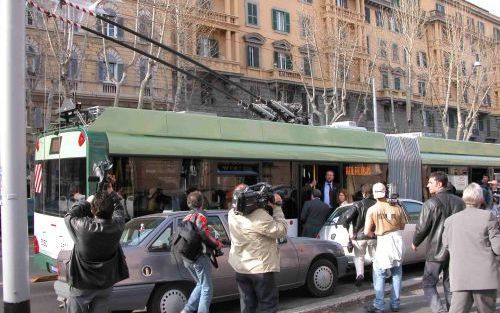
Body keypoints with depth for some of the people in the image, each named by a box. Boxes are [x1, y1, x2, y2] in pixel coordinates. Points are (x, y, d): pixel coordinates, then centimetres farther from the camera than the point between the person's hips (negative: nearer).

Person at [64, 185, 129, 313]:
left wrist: (86, 202, 2)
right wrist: (111, 193, 15)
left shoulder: (84, 227, -27)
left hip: (82, 285, -3)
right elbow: (119, 209, 7)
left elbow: (69, 216, -5)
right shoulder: (117, 226, -17)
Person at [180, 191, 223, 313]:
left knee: (201, 285, 21)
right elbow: (204, 234, -19)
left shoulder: (187, 217, 17)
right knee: (207, 289, 0)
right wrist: (217, 244, -6)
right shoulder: (200, 216, -7)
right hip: (199, 257, -8)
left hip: (187, 258, 8)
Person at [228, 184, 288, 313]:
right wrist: (277, 207, -12)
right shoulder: (260, 216, -27)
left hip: (241, 268, 6)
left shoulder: (232, 213, -4)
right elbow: (281, 231, -18)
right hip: (260, 268, -6)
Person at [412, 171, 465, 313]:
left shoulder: (431, 203, -14)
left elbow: (422, 227, -11)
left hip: (436, 251, -5)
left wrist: (415, 243, 7)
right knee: (450, 285, 17)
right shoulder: (459, 202, 3)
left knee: (428, 284, 4)